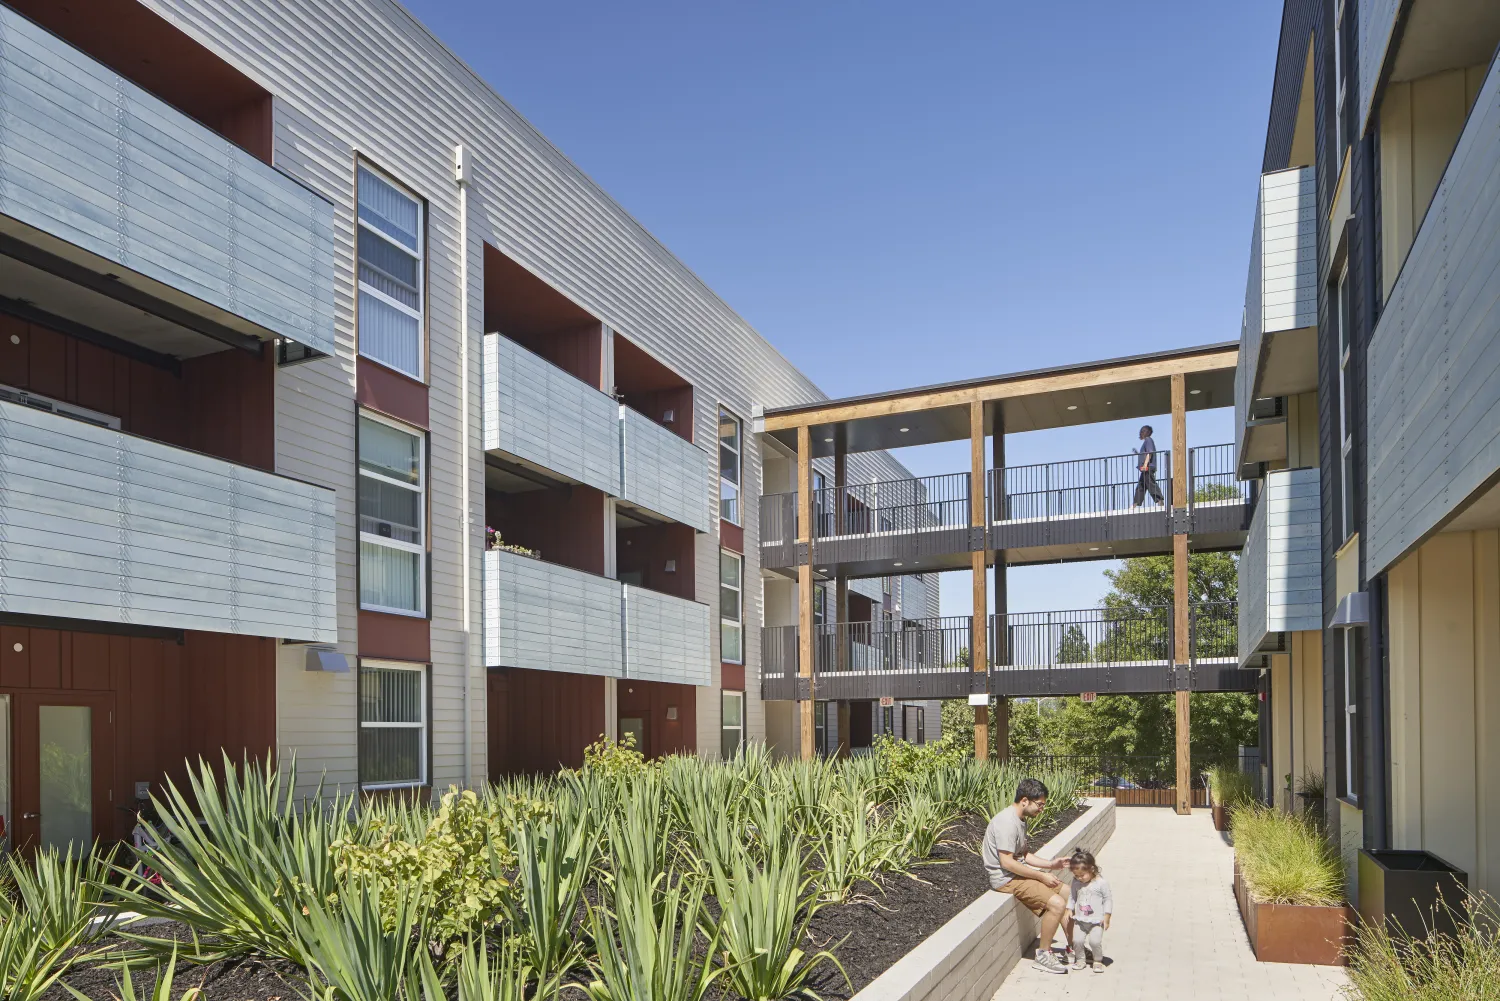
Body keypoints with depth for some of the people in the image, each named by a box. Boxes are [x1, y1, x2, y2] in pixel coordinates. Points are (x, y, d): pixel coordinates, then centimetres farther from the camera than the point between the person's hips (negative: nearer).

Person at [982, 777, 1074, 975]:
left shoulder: (1020, 819, 9)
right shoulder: (1007, 822, -24)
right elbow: (1006, 862, -26)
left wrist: (1050, 864, 4)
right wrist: (1041, 876, -19)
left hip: (1019, 872, 11)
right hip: (1007, 879, -11)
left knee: (1066, 891, 13)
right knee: (1057, 903, -20)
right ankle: (1043, 955, -4)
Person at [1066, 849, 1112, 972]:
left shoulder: (1101, 883, -12)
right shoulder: (1076, 882, 1)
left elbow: (1108, 899, -6)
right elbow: (1072, 897, 14)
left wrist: (1106, 917, -8)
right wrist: (1069, 909, 4)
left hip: (1097, 920, -4)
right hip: (1080, 920, 4)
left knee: (1095, 941, -14)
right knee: (1077, 940, -6)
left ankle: (1098, 960, 11)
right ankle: (1080, 959, 18)